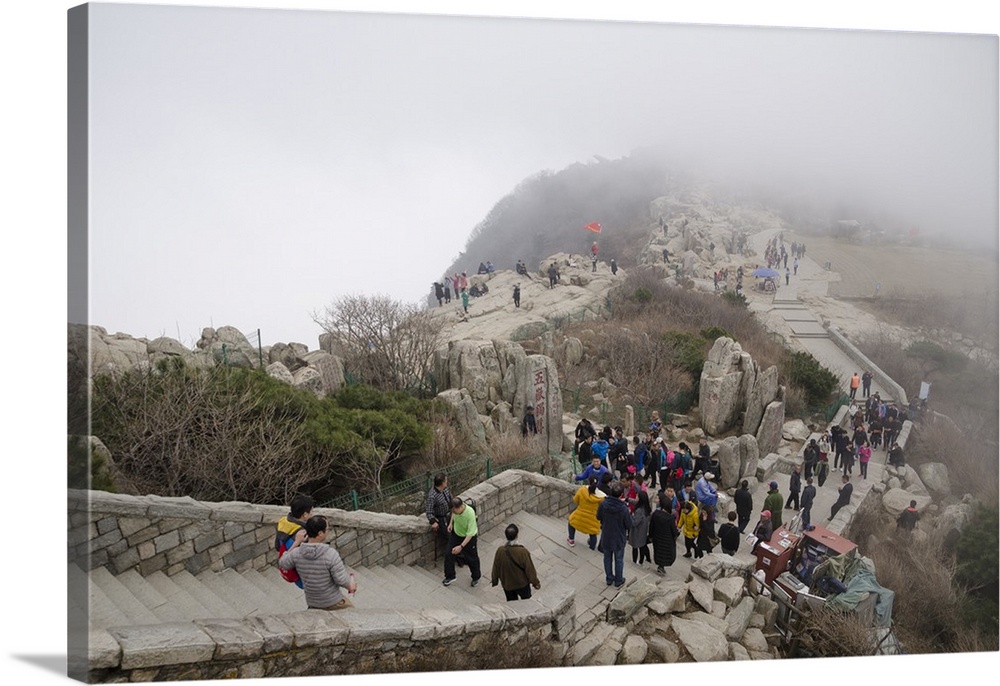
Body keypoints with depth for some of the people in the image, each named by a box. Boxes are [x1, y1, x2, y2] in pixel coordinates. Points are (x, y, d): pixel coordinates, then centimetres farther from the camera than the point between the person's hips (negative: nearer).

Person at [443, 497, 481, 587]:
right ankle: (450, 576, 27)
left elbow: (470, 533, -34)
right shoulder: (455, 508, -23)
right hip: (455, 534, 5)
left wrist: (461, 546, -37)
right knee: (448, 554, 5)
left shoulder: (470, 513, -40)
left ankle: (476, 577, 40)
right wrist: (451, 523, -4)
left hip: (469, 537, -5)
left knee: (471, 558, 13)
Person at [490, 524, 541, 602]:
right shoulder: (523, 551, -30)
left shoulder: (500, 551, -22)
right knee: (527, 602, 25)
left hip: (507, 584, 2)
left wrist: (494, 581, 11)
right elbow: (530, 569, -18)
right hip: (522, 583, -2)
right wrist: (535, 582, -2)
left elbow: (496, 568, -7)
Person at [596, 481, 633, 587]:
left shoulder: (603, 504, -20)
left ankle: (609, 579, 39)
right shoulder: (623, 509, -29)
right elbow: (629, 525, -16)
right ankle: (618, 581, 35)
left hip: (606, 537, 3)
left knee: (607, 558, 23)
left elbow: (598, 517, -3)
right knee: (619, 560, 19)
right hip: (619, 538, -2)